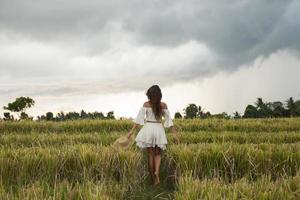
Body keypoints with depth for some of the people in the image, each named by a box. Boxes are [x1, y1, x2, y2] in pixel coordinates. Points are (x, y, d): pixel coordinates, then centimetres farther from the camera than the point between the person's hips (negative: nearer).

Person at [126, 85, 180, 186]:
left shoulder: (146, 104, -3)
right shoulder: (163, 105, 0)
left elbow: (139, 118, -7)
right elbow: (169, 120, 1)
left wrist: (132, 131, -4)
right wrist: (175, 133, 6)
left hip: (148, 129, -1)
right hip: (159, 129, 1)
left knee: (150, 154, 8)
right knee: (158, 154, 16)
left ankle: (153, 178, 11)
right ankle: (157, 171, -11)